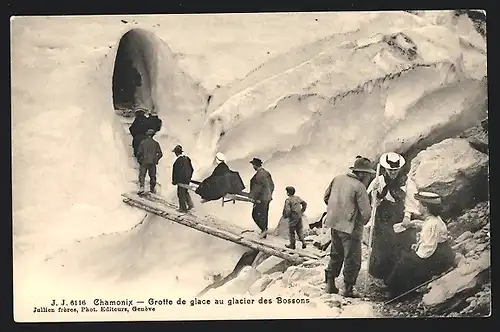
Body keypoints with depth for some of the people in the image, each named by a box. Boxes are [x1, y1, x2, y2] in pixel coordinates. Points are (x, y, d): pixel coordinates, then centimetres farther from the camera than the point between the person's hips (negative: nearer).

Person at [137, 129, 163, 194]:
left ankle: (141, 187, -18)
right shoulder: (155, 143, 2)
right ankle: (152, 189, 15)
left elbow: (139, 153, -4)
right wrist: (156, 160, 16)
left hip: (144, 162, -2)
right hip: (153, 162, 2)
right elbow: (160, 154, 1)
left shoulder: (143, 142, -2)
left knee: (142, 175, 1)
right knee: (153, 176, 11)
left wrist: (139, 160, 12)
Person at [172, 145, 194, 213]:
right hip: (187, 180, 8)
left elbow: (177, 172, -18)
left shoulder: (178, 160, -20)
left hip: (181, 180, -8)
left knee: (181, 194, 5)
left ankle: (183, 208, 13)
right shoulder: (187, 159, 5)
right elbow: (192, 169, 12)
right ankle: (190, 204, 18)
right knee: (185, 192, 24)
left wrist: (174, 181, -9)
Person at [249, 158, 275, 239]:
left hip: (261, 199, -9)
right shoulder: (266, 173, 10)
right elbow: (272, 185, 16)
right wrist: (269, 195, 25)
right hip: (267, 198, 9)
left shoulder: (259, 175, -19)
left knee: (255, 214, -1)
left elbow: (258, 188, -21)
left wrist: (254, 198, -12)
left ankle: (264, 229, -4)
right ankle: (264, 234, 20)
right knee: (264, 215, 14)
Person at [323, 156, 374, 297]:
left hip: (334, 224, 7)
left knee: (336, 255, 22)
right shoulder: (359, 187, -18)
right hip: (350, 227, -7)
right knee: (352, 260, 8)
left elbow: (326, 197, 12)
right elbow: (366, 212, -17)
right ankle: (348, 289, 15)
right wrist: (362, 221, 4)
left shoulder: (337, 179, 2)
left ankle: (330, 284, 28)